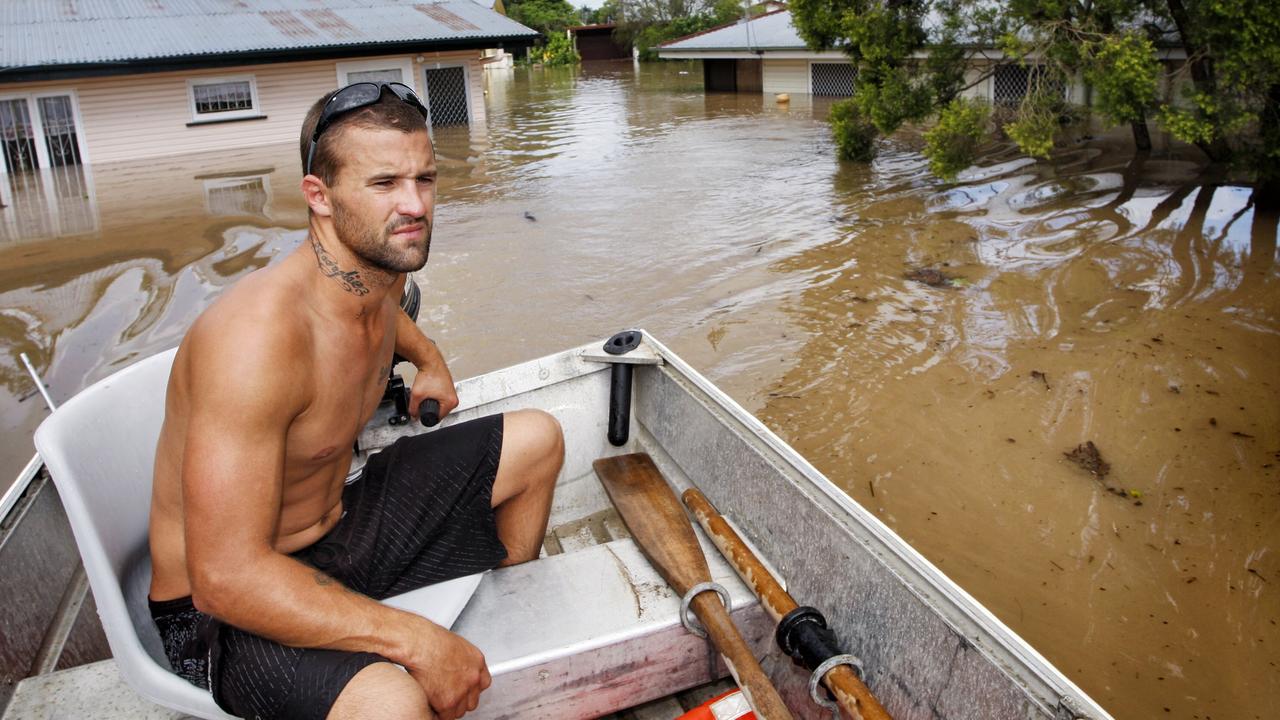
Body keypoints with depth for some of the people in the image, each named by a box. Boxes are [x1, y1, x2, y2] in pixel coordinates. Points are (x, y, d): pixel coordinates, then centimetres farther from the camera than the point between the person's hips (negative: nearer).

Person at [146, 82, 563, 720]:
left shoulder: (381, 272, -4)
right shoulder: (256, 336, -32)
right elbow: (227, 577, -33)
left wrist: (427, 356, 16)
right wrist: (416, 641, -33)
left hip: (338, 529, 9)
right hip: (227, 613, -8)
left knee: (537, 440, 11)